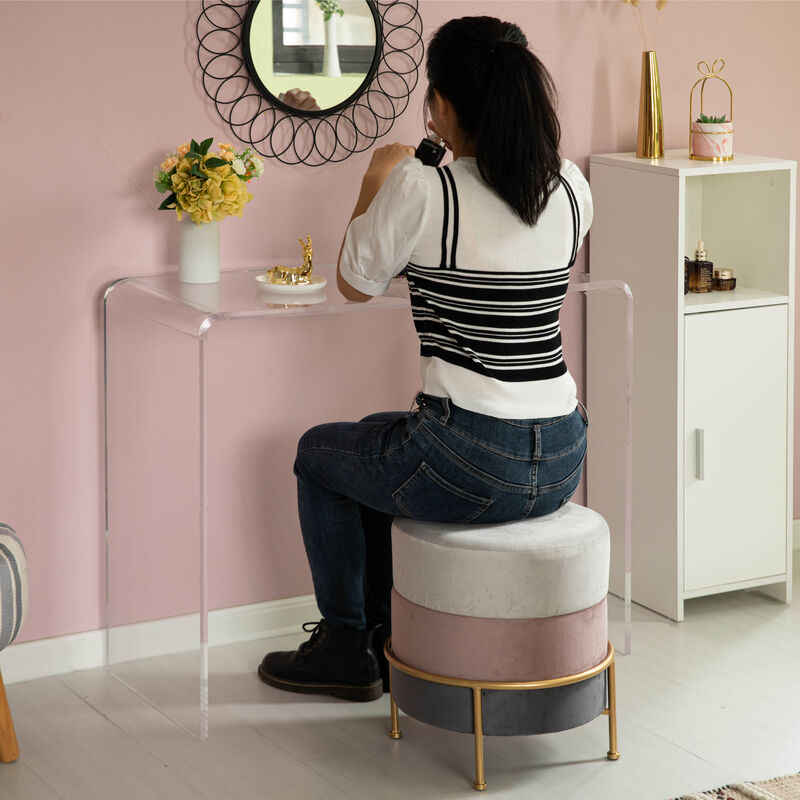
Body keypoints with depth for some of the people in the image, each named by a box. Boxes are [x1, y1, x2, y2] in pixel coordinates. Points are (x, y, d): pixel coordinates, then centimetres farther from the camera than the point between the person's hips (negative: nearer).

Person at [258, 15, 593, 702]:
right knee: (377, 445, 34)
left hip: (472, 470, -6)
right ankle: (381, 633, 42)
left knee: (320, 454, 25)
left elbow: (355, 285, 3)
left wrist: (375, 185, 17)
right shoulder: (572, 189, 2)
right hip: (561, 464, 6)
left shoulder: (420, 191, -15)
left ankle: (346, 649, 33)